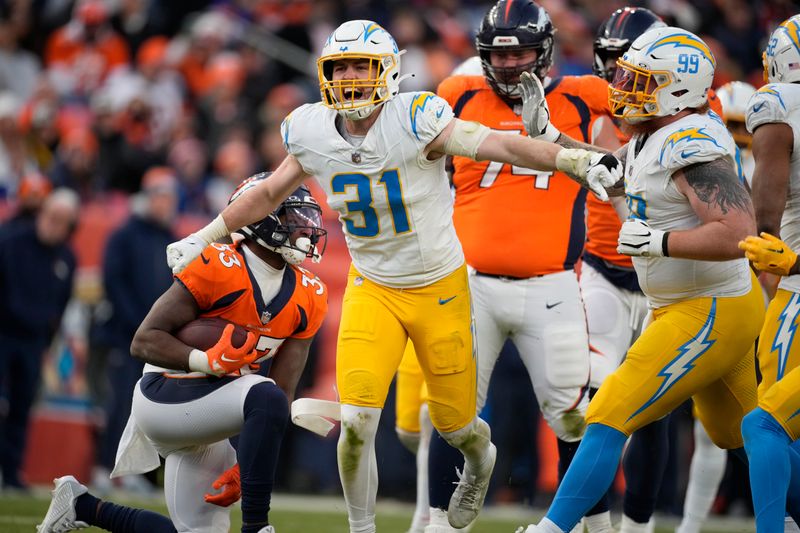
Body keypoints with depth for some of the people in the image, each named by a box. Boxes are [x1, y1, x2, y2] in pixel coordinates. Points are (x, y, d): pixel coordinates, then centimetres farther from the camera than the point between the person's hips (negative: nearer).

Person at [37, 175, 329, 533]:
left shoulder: (306, 298, 2)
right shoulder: (216, 268, -16)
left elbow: (283, 393, 2)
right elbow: (144, 341, -14)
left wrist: (245, 467, -7)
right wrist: (206, 361, -30)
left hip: (204, 418, 8)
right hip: (165, 396, -7)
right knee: (264, 397, -33)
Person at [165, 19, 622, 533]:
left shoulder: (414, 121, -23)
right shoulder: (313, 133, -8)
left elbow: (502, 145, -30)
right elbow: (269, 193, 10)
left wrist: (578, 161, -41)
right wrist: (206, 237, 16)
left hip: (439, 288, -2)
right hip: (373, 289, 2)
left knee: (453, 422, 10)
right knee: (356, 423, -14)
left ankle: (480, 461, 48)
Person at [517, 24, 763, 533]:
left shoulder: (694, 146, -23)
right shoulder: (652, 139, 7)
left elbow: (737, 234, -32)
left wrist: (656, 241, -27)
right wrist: (547, 133, 21)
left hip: (709, 315, -11)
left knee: (608, 420, -11)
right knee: (738, 435, 24)